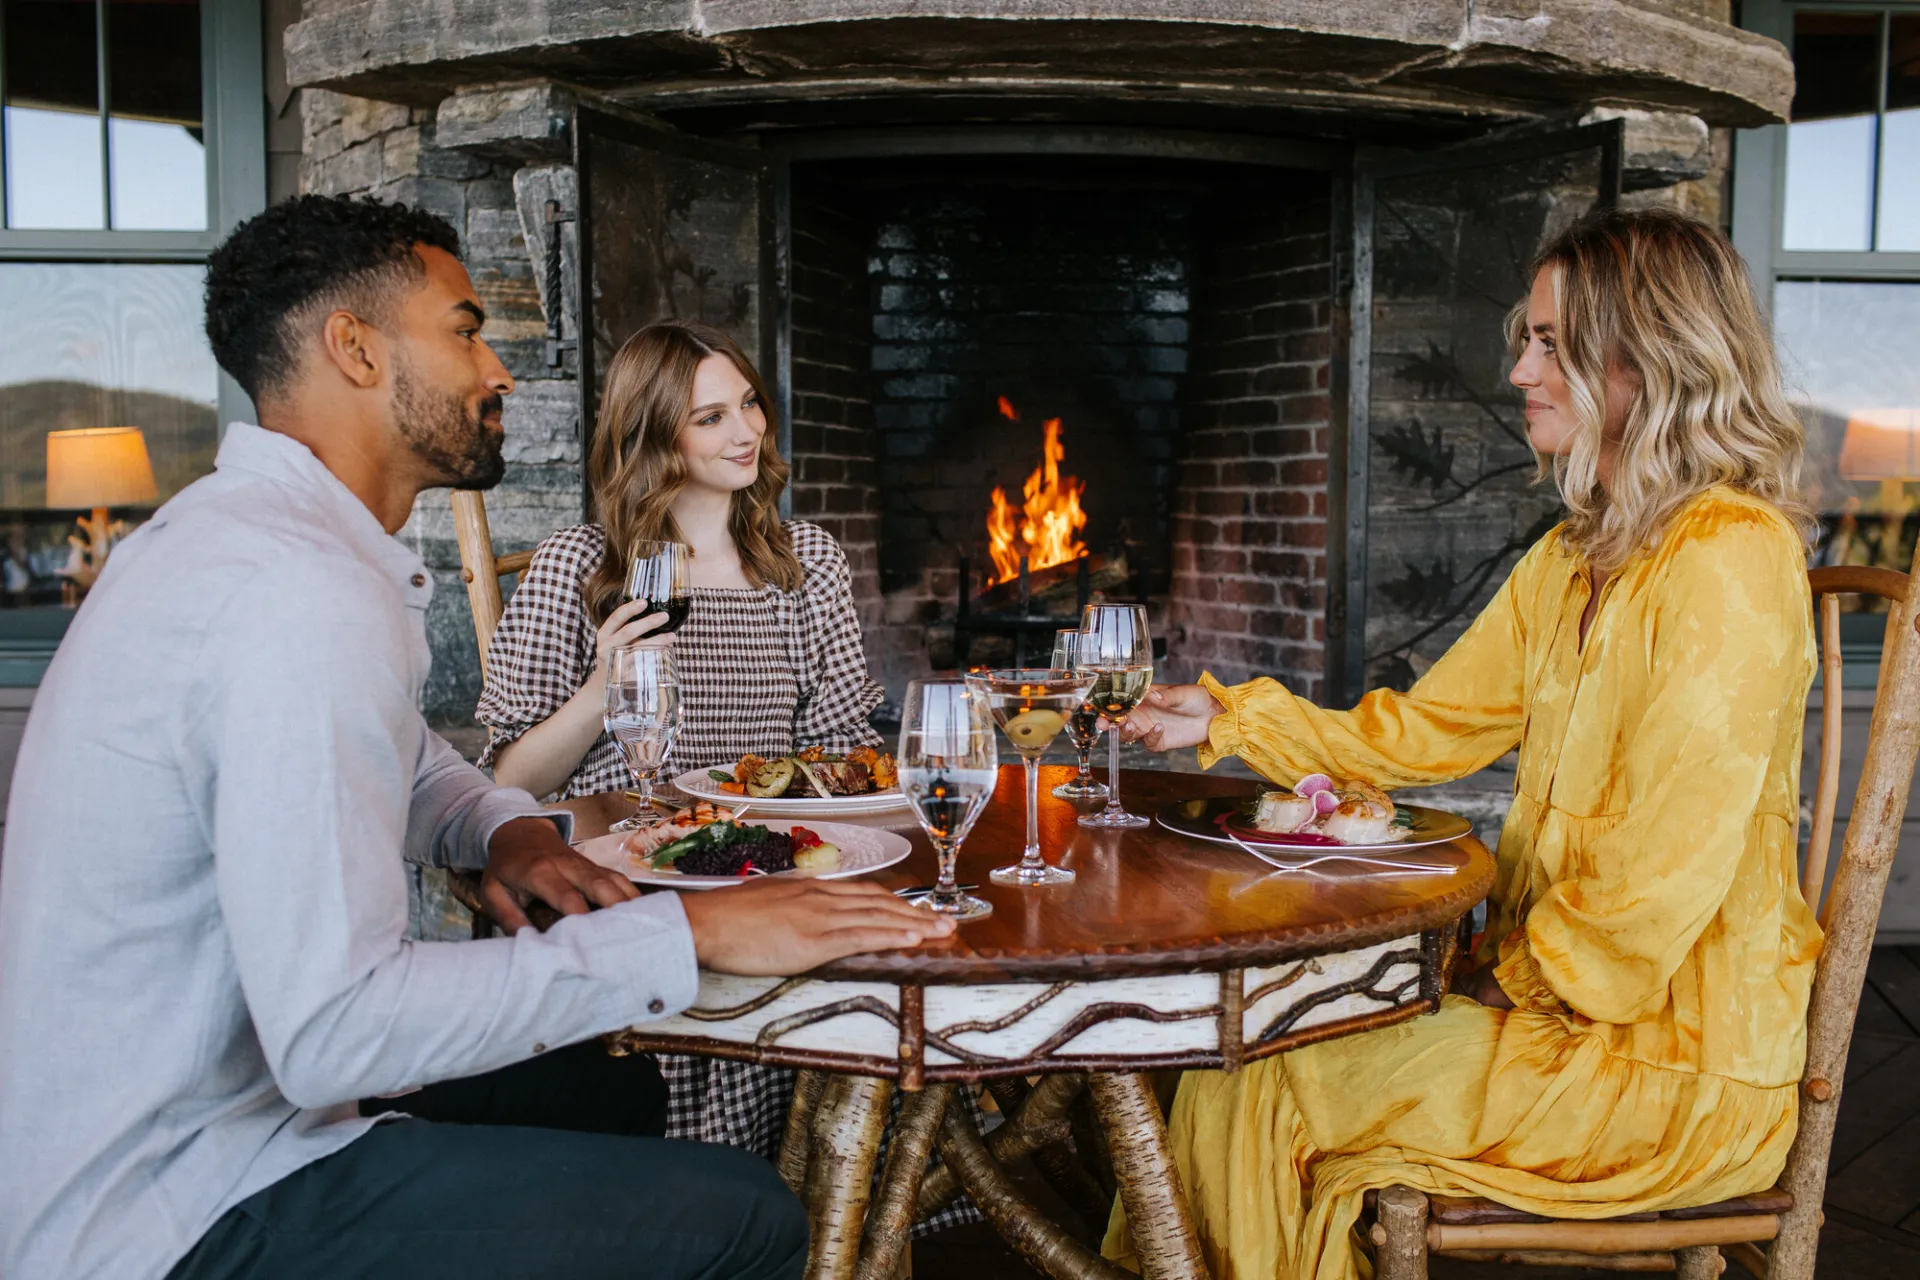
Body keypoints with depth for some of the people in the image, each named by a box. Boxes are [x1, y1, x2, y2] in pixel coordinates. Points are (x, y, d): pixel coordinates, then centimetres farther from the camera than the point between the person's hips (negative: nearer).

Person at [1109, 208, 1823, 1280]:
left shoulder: (1730, 558, -20)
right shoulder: (1575, 558, 10)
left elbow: (1670, 867, -24)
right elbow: (1421, 733, 13)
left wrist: (1524, 979, -11)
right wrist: (1225, 720, 7)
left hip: (1675, 1049, -8)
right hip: (1554, 983, 8)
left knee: (1254, 1093, -14)